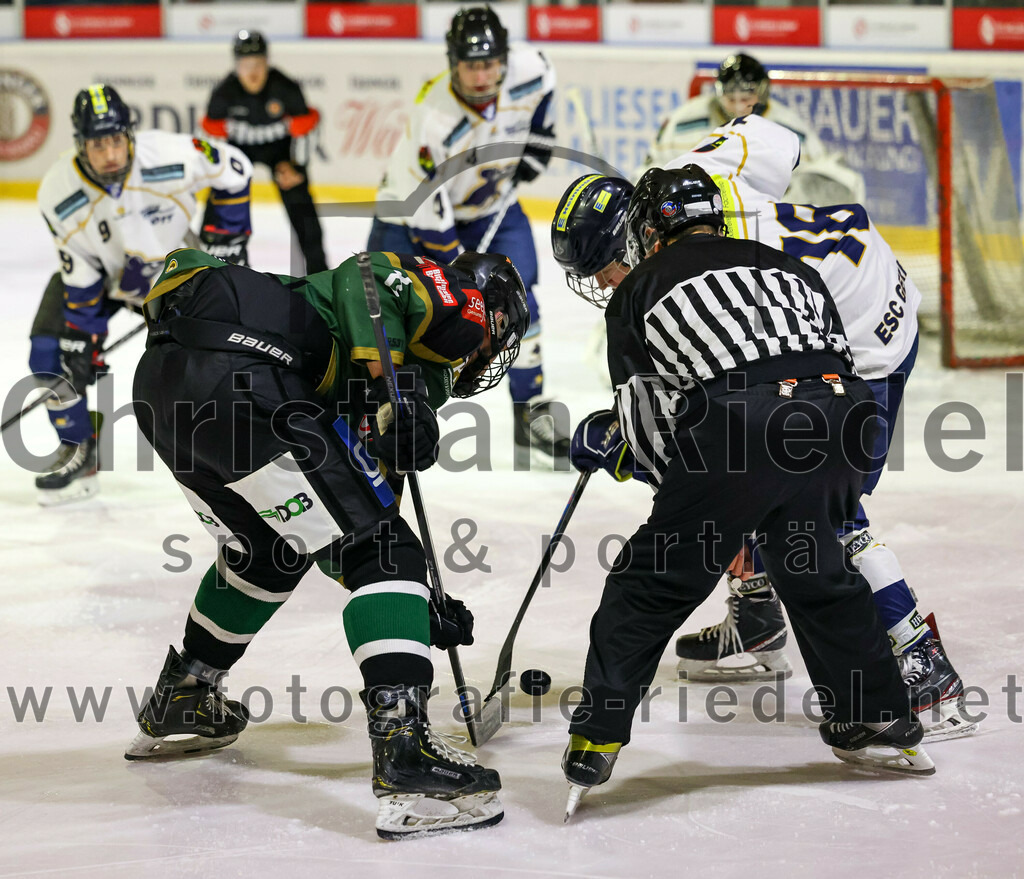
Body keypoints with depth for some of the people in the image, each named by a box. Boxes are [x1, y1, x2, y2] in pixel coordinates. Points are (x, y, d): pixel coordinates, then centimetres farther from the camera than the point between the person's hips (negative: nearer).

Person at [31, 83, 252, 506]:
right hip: (97, 270, 1)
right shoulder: (59, 194, -28)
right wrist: (82, 338, -18)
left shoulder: (171, 157, -32)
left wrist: (225, 234, -8)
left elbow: (234, 170, -12)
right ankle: (78, 454, 3)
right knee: (51, 354, -15)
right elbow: (80, 273, -17)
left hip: (169, 262, 0)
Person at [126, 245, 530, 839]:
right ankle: (403, 749, -15)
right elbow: (361, 279, -10)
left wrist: (422, 607, 35)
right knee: (381, 550, -5)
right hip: (242, 382, -10)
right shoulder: (454, 303, 14)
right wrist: (393, 395, -18)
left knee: (270, 547, 33)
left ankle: (180, 702, 46)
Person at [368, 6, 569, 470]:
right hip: (416, 207, -4)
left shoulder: (528, 70, -22)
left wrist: (535, 143, 6)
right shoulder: (432, 121, -36)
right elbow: (425, 212, -30)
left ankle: (531, 414, 2)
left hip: (491, 207, 4)